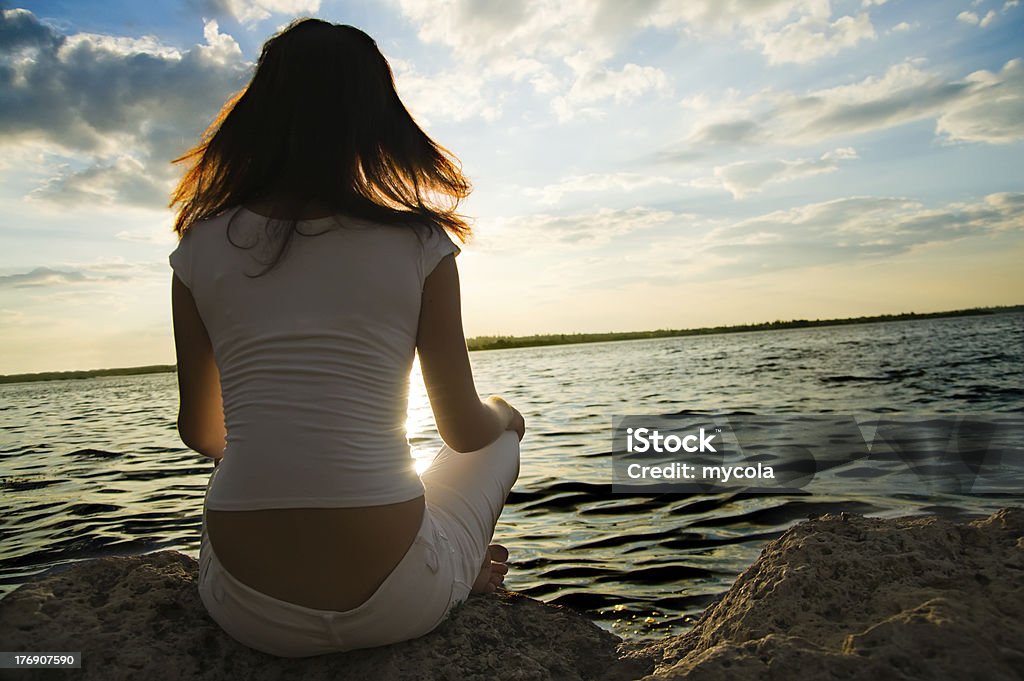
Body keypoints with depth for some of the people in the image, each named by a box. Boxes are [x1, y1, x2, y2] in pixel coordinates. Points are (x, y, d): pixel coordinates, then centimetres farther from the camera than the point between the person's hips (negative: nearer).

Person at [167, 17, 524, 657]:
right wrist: (501, 411, 23)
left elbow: (200, 431, 11)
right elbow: (464, 432, -1)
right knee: (502, 430, 25)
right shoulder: (419, 244, -8)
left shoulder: (202, 246, 0)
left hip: (250, 611, 3)